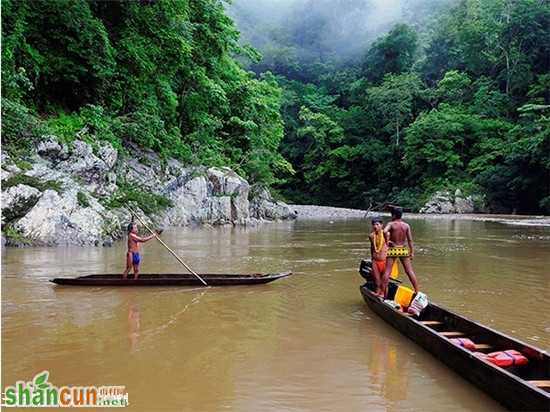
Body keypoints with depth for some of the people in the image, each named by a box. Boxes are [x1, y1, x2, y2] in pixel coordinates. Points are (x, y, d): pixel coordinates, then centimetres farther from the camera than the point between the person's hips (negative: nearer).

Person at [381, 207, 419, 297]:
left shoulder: (391, 224, -8)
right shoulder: (406, 225, 2)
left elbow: (385, 231, -29)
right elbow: (410, 240, 1)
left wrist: (387, 241, -14)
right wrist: (412, 252, 6)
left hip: (393, 250, -3)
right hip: (403, 250, 3)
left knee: (387, 271, 1)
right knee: (409, 271, 9)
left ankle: (383, 292, -1)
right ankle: (417, 292, 14)